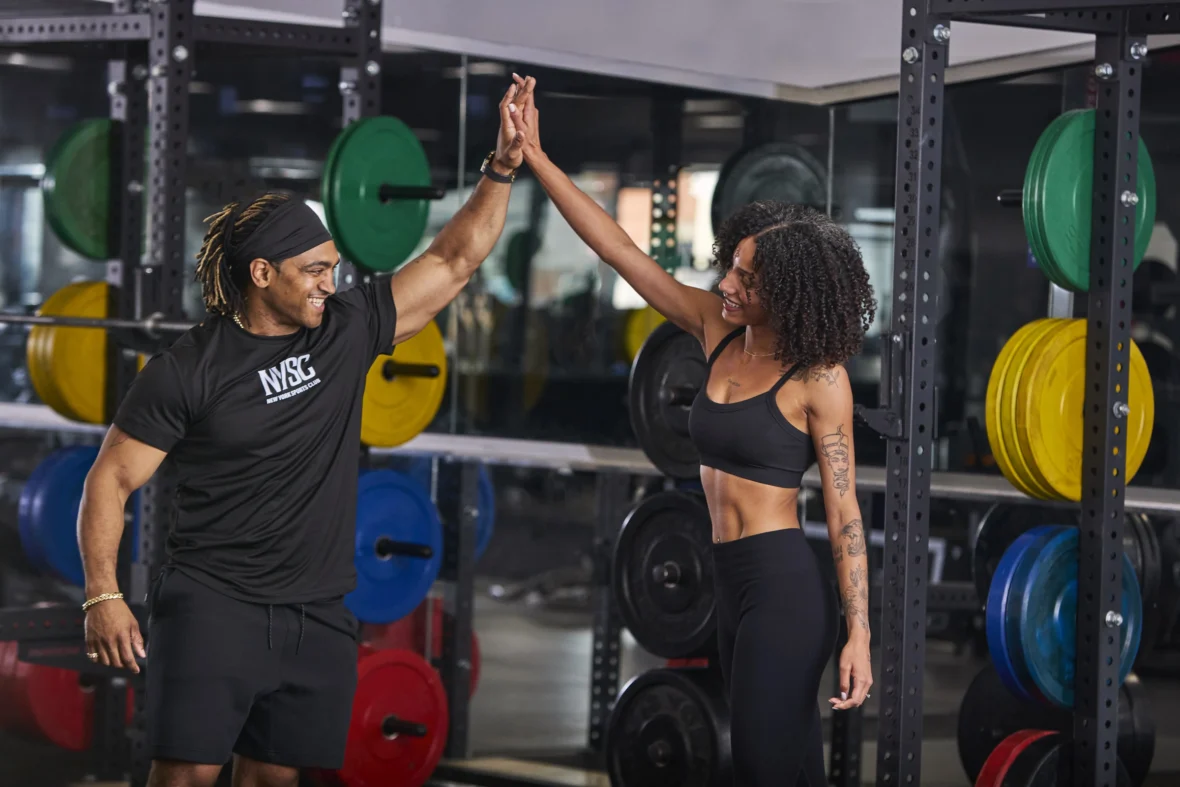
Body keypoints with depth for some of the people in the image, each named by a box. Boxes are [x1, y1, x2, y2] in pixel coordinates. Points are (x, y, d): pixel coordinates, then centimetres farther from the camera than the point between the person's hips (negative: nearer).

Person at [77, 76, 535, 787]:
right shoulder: (189, 370, -7)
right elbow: (113, 480, -4)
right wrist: (103, 595, -14)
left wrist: (503, 168, -3)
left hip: (317, 617, 5)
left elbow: (454, 260, 8)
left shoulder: (347, 332, 5)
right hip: (214, 607, -4)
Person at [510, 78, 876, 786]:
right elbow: (619, 249, 7)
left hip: (786, 588, -7)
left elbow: (845, 513, -13)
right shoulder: (717, 328, 5)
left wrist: (859, 637, -17)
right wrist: (535, 157, 3)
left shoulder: (818, 380, -12)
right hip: (731, 582, 7)